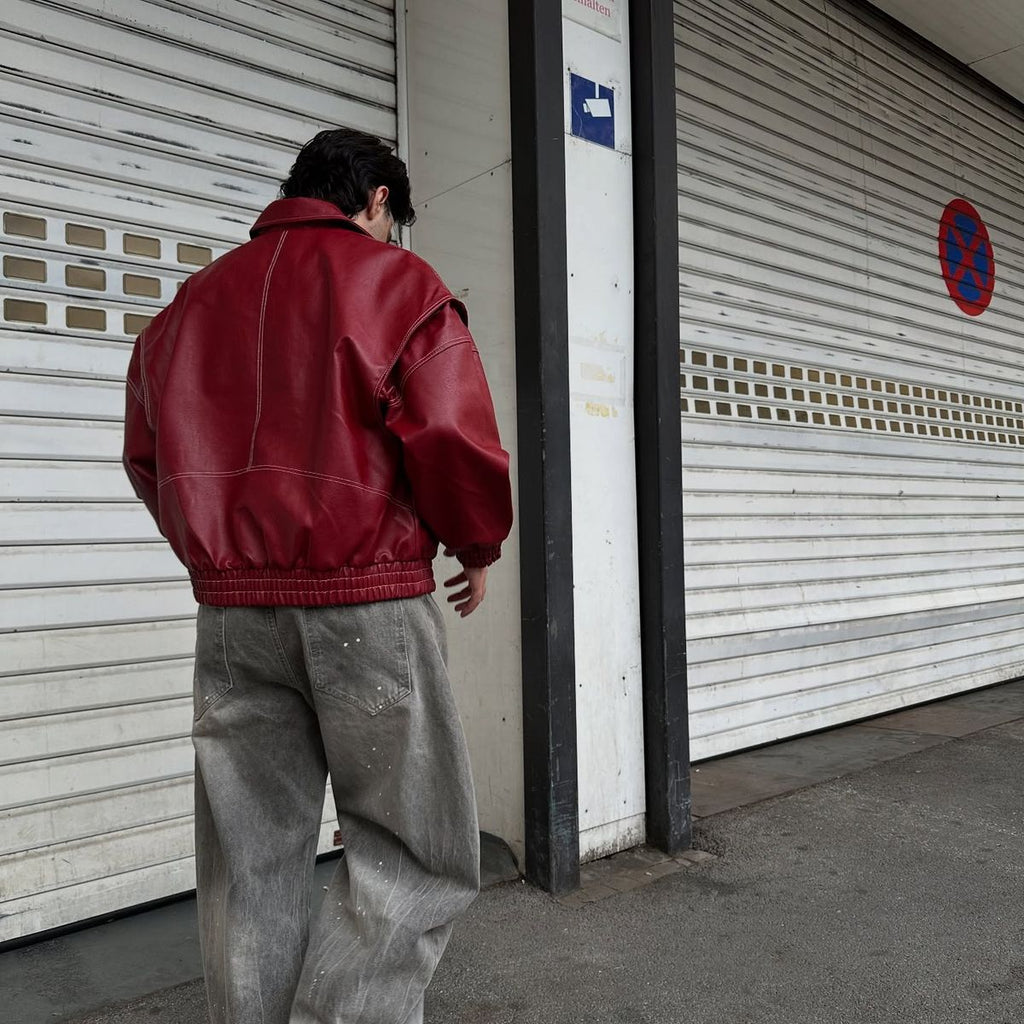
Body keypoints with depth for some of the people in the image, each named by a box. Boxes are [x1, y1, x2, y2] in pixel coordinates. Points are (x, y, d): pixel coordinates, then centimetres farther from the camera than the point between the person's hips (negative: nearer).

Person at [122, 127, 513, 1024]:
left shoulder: (197, 295, 16)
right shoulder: (393, 280, 0)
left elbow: (148, 452, 17)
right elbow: (455, 437, -12)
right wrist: (478, 548, 4)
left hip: (231, 611, 6)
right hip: (366, 602, -5)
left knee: (252, 862, 13)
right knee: (417, 852, 6)